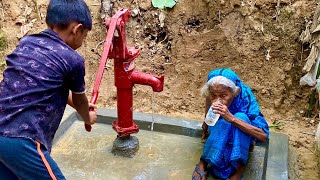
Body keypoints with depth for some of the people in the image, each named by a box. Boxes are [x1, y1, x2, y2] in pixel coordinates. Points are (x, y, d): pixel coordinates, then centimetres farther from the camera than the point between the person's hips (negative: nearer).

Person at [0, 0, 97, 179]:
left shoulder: (26, 42, 12)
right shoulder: (72, 59, -8)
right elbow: (79, 100, 12)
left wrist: (82, 104, 40)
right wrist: (87, 117, 34)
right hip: (20, 139, -8)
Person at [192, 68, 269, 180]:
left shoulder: (245, 97, -35)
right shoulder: (212, 78, -27)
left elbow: (264, 135, -42)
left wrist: (231, 118, -52)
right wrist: (206, 122, 6)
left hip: (242, 136, -2)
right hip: (218, 127, 2)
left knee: (240, 117, -36)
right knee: (223, 123, -34)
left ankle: (238, 168, -27)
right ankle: (203, 162, -21)